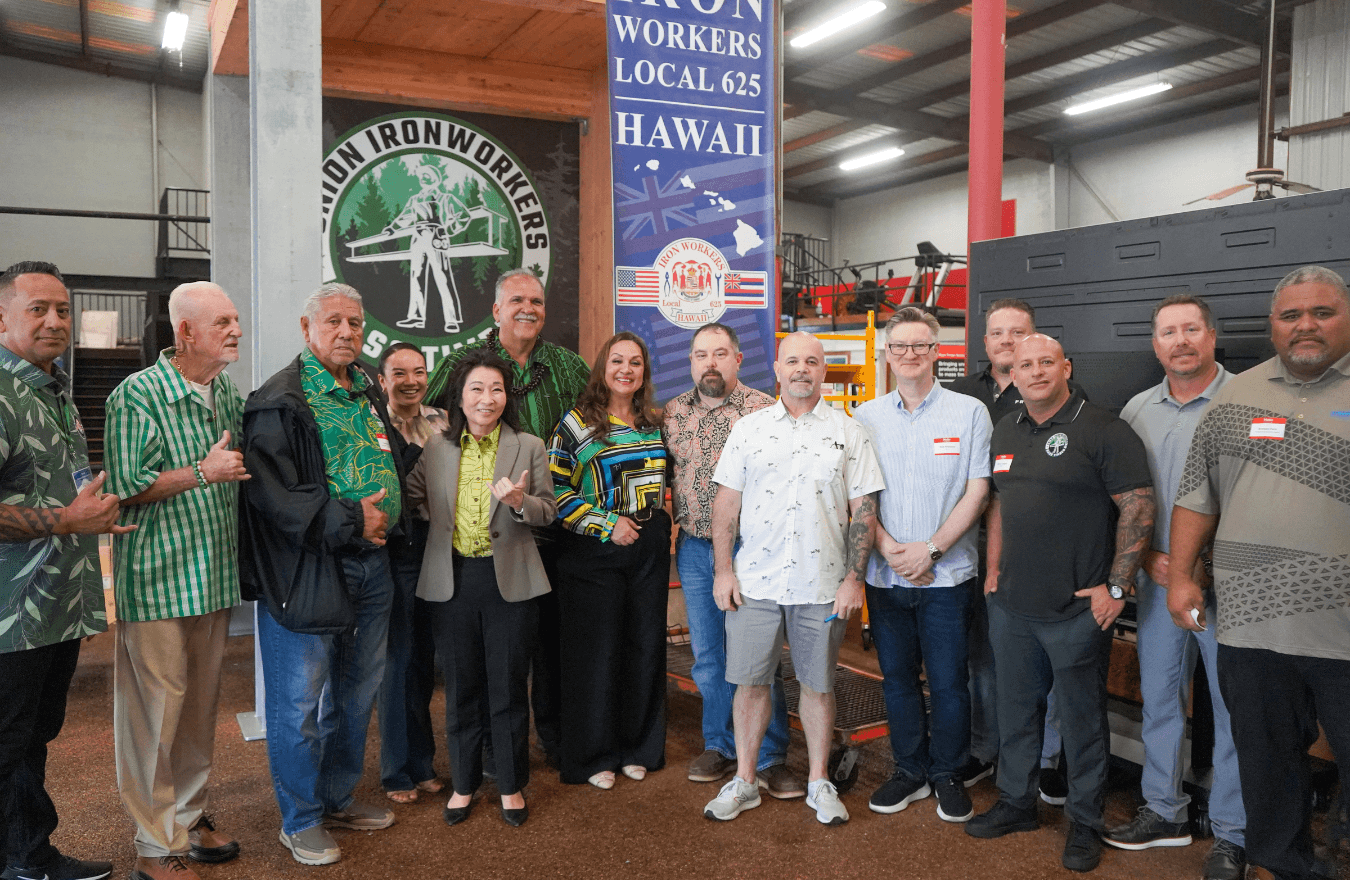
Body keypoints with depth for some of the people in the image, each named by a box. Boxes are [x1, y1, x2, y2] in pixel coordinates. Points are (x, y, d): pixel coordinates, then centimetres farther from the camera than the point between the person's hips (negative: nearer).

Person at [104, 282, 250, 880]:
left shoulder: (228, 394, 10)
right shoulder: (138, 394, -11)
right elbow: (126, 487, -16)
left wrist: (235, 468, 5)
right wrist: (203, 472, -16)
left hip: (214, 577, 7)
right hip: (156, 579, -7)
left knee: (201, 702, 16)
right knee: (155, 707, 0)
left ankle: (189, 817, 31)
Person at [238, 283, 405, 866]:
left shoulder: (369, 393, 14)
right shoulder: (280, 401, -10)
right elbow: (272, 491, -18)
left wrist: (385, 519, 9)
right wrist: (348, 522, -18)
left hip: (370, 565, 8)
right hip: (306, 570, -7)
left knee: (356, 693, 17)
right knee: (300, 702, 2)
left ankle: (338, 800, 34)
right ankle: (300, 821, 20)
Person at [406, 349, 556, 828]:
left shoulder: (528, 447, 1)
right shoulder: (435, 448, 5)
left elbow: (549, 510, -1)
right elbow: (410, 497, 10)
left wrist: (522, 502, -21)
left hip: (509, 580, -1)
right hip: (451, 581, 2)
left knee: (509, 686, 7)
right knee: (461, 687, 12)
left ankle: (512, 785, 25)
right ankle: (464, 783, 29)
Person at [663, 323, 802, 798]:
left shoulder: (763, 410, -5)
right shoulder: (672, 413, 8)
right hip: (693, 549, 4)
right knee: (707, 654, 13)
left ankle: (769, 757, 13)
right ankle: (720, 745, 28)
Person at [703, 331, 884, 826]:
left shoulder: (848, 433, 2)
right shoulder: (749, 429, 6)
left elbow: (864, 510, 1)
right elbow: (727, 502, 5)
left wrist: (854, 577, -5)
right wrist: (723, 570, -1)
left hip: (822, 585, -1)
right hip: (754, 581, 1)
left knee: (818, 684, 10)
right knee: (749, 681, 7)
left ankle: (818, 781, 26)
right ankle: (744, 781, 22)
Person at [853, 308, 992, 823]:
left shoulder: (969, 412, -1)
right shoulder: (866, 418, 6)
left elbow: (977, 492, -5)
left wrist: (929, 549, -12)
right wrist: (889, 547, -10)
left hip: (947, 574, -2)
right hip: (885, 574, 3)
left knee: (948, 680, 4)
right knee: (897, 677, 12)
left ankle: (948, 775, 24)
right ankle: (910, 772, 28)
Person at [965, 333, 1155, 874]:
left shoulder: (1102, 430, -10)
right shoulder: (1005, 433, 11)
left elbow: (1138, 507, -12)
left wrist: (1116, 586, -14)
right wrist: (993, 570, 13)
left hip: (1078, 608, -6)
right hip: (1011, 605, 6)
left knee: (1082, 718, 7)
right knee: (1015, 709, 17)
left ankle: (1084, 823, 23)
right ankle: (1015, 804, 33)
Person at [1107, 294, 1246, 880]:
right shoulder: (1137, 410, 7)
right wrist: (1146, 557, -2)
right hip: (1158, 580, 5)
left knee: (1233, 709, 4)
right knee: (1159, 697, 14)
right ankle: (1164, 812, 29)